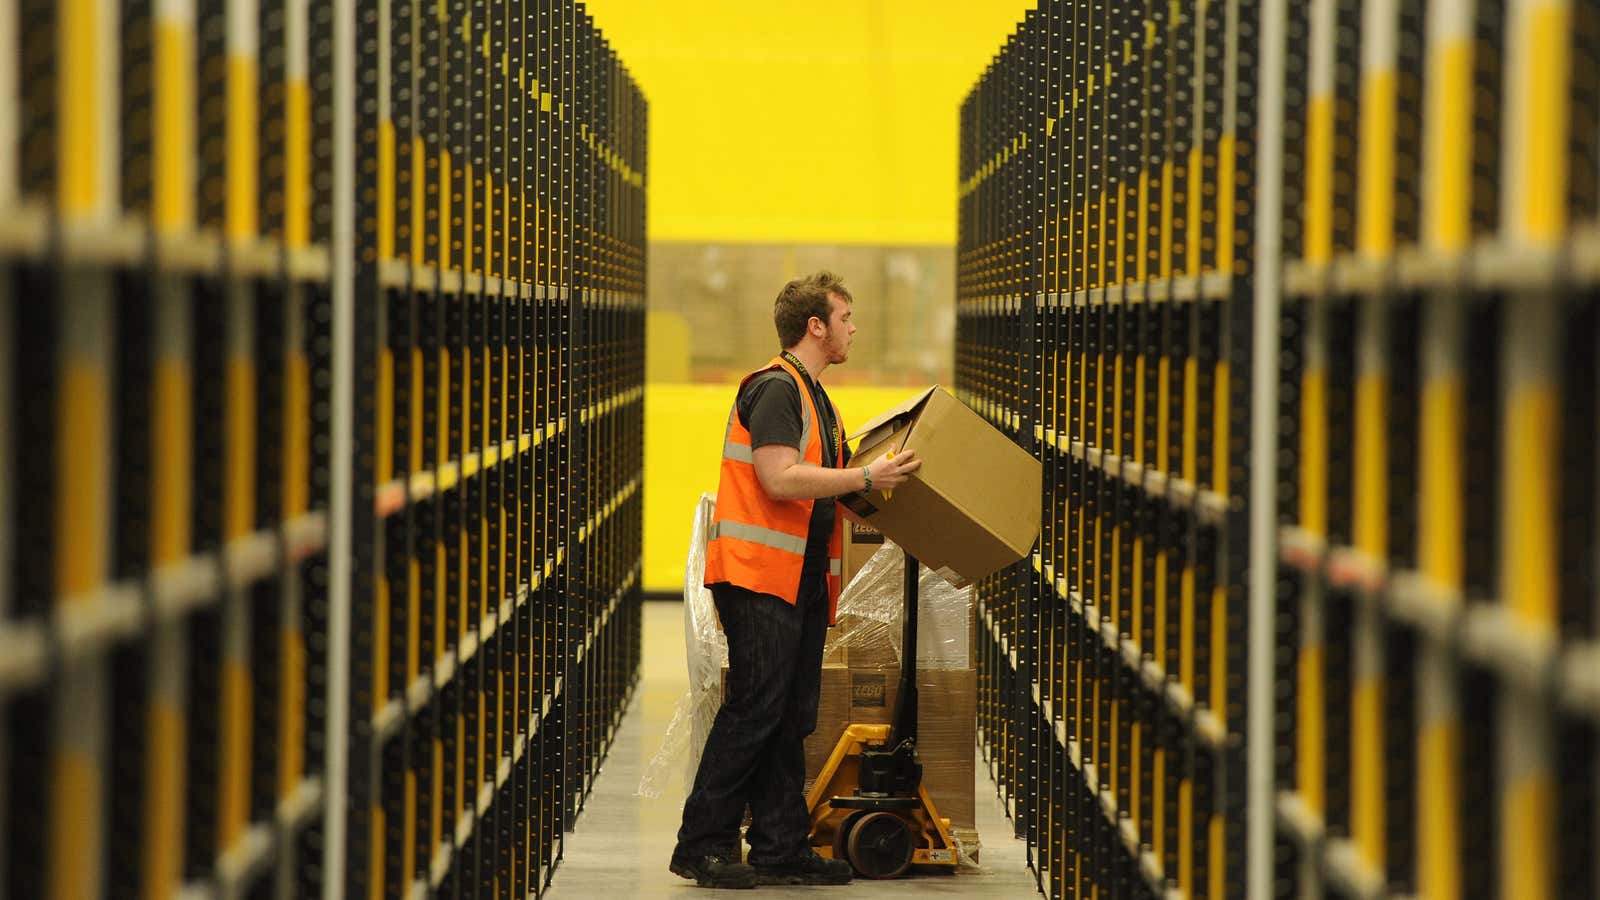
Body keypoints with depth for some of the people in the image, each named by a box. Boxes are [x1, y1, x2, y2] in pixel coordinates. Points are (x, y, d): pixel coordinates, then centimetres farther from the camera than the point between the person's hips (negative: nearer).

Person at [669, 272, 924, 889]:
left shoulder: (814, 397, 22)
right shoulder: (775, 387, -10)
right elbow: (780, 478, -21)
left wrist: (880, 490, 19)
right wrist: (867, 477, -18)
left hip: (803, 578, 10)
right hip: (758, 575, -10)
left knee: (792, 717, 8)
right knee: (754, 709, -11)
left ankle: (781, 850, 11)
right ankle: (702, 845, -6)